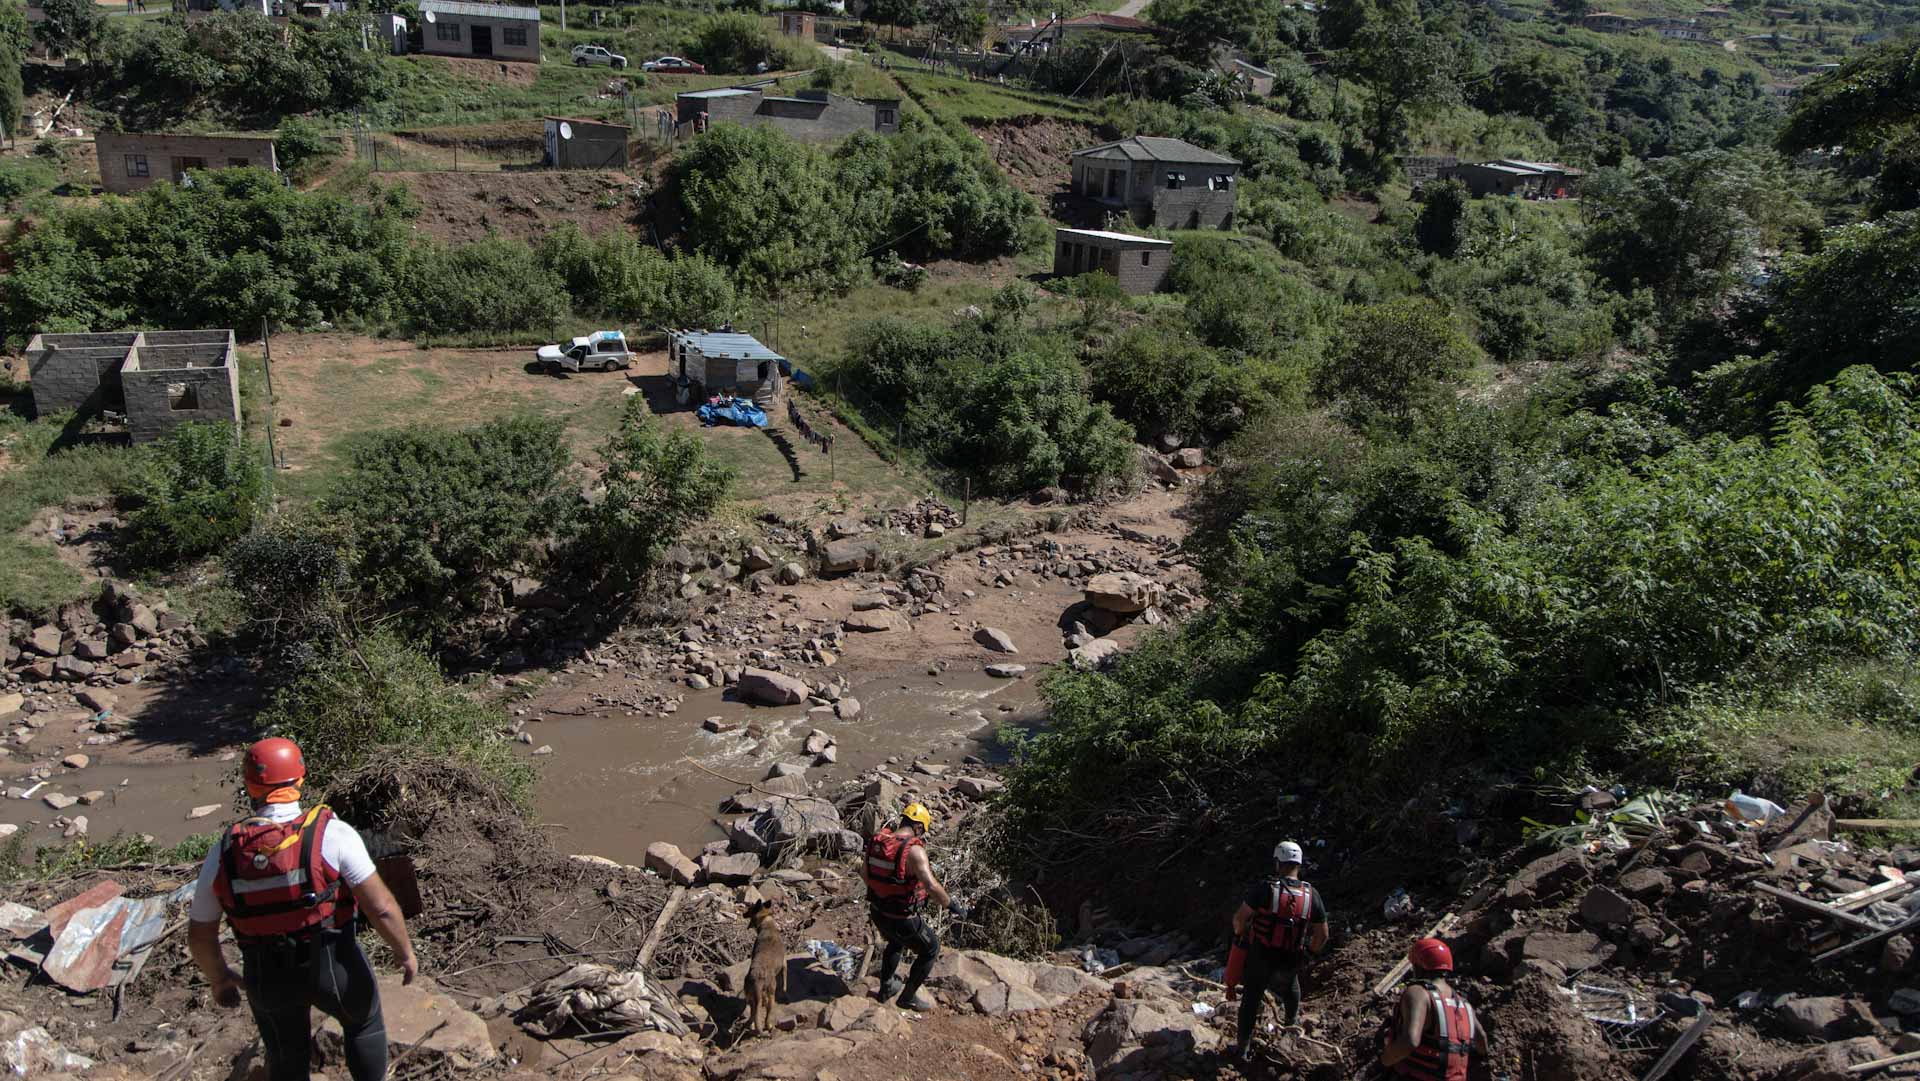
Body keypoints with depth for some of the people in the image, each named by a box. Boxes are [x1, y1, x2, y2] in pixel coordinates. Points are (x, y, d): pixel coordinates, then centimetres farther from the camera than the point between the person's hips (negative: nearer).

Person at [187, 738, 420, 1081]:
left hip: (267, 977, 3)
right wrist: (405, 951, -4)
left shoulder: (223, 853, -11)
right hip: (334, 966, -3)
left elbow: (199, 935, -1)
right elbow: (381, 907, -21)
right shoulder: (332, 834, -21)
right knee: (364, 1023, 27)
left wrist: (218, 979, 18)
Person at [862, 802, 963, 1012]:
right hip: (902, 918, -7)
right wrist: (953, 906, -21)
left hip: (877, 913, 7)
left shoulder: (877, 842, -3)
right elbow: (932, 886, -34)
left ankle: (886, 987, 50)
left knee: (896, 943, 37)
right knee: (931, 949, 18)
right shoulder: (914, 850, -26)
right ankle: (908, 997, 28)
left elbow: (866, 876, 10)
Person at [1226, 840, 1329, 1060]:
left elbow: (1239, 919, -18)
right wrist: (1311, 951, 20)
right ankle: (1292, 1018, 59)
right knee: (1290, 985, 34)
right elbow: (1322, 935, 0)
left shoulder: (1264, 888, -19)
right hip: (1291, 961, 3)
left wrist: (1239, 934, 4)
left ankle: (1243, 1047, 21)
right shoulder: (1312, 895, -8)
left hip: (1259, 957, -3)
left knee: (1251, 998, 15)